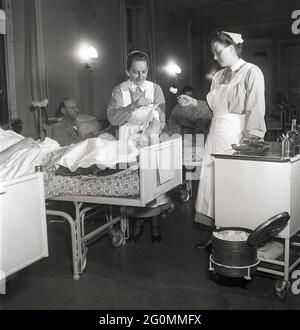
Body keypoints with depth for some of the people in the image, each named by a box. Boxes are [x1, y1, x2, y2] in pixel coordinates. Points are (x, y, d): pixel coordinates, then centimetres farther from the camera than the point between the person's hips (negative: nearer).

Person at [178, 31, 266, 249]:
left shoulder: (251, 72, -4)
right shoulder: (218, 76, 16)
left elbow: (255, 111, -12)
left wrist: (248, 141, -19)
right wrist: (194, 103, 2)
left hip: (237, 137, -7)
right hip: (216, 135, 7)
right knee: (213, 182, 5)